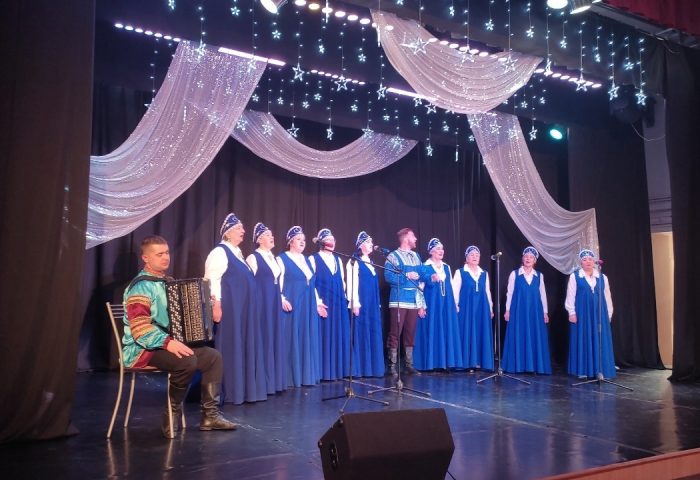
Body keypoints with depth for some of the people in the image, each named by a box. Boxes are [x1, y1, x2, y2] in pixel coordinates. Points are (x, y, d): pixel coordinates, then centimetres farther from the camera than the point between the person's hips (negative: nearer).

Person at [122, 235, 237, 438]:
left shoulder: (168, 282, 13)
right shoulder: (141, 286, -14)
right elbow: (140, 328, -26)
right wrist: (167, 342, -35)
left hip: (170, 343, 9)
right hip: (143, 349, -9)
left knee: (213, 356, -3)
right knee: (187, 361, -33)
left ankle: (210, 415, -1)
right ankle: (173, 413, -11)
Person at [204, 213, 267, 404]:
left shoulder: (237, 253, 17)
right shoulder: (219, 252, -9)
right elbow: (212, 280, -18)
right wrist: (216, 305, -25)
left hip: (243, 310, 9)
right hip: (229, 308, -9)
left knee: (243, 346, 11)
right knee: (229, 347, -4)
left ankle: (242, 389, 19)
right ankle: (229, 391, 3)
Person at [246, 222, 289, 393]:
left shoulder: (273, 258, 16)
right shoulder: (253, 257, -7)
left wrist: (282, 299, 17)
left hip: (275, 304, 8)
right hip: (261, 303, -8)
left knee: (275, 339, 9)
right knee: (264, 340, -5)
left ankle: (275, 380, 16)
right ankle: (264, 383, 2)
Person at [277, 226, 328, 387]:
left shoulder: (307, 260, 17)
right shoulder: (282, 259, -1)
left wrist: (318, 303, 13)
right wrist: (282, 300, -23)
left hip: (308, 306, 6)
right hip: (292, 305, -6)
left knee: (308, 339, 7)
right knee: (292, 339, -5)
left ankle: (307, 375, 14)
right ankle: (292, 377, 1)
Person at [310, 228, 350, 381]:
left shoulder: (337, 259, 15)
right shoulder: (313, 259, -2)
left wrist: (344, 297, 10)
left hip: (339, 304, 6)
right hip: (323, 303, -6)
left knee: (339, 336, 5)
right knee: (324, 336, -4)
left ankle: (338, 370, 13)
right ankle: (324, 372, 2)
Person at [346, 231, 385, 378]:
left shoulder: (370, 263, 18)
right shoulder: (354, 262, -5)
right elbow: (352, 283, -13)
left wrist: (377, 304, 17)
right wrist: (354, 303, -20)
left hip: (373, 305, 8)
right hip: (361, 304, -8)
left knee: (373, 335, 8)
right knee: (361, 335, -6)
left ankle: (372, 368, 13)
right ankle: (360, 369, -1)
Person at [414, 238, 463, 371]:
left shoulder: (446, 267, 14)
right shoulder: (425, 267, -3)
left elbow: (450, 287, 17)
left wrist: (454, 304, 13)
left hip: (446, 304, 6)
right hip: (431, 303, -5)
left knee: (446, 331, 5)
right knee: (432, 331, -5)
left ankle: (445, 362, 11)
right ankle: (431, 363, -1)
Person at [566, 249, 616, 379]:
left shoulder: (602, 277, 9)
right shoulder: (574, 276, 1)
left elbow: (607, 297, 12)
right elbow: (570, 296, 0)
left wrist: (609, 314, 9)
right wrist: (572, 312, -7)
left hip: (599, 314, 3)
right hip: (582, 313, -3)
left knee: (600, 341, 3)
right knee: (583, 341, 0)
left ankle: (599, 370, 10)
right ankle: (583, 371, 6)